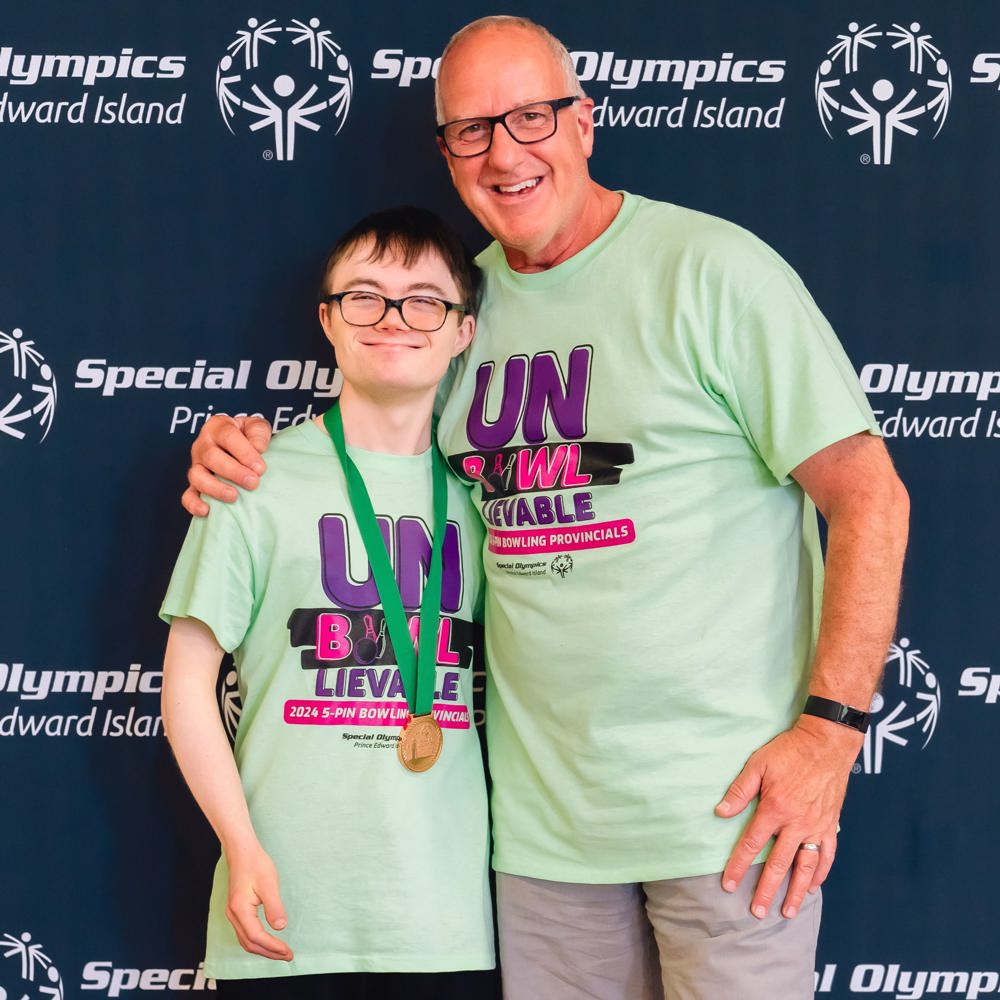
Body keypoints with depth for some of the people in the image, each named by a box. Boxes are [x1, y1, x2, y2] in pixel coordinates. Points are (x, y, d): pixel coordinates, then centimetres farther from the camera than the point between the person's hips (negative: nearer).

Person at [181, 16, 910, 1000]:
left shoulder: (710, 267, -8)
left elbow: (867, 494, -9)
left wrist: (831, 728, -16)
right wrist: (238, 455, 4)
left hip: (727, 801, -5)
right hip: (541, 810, 5)